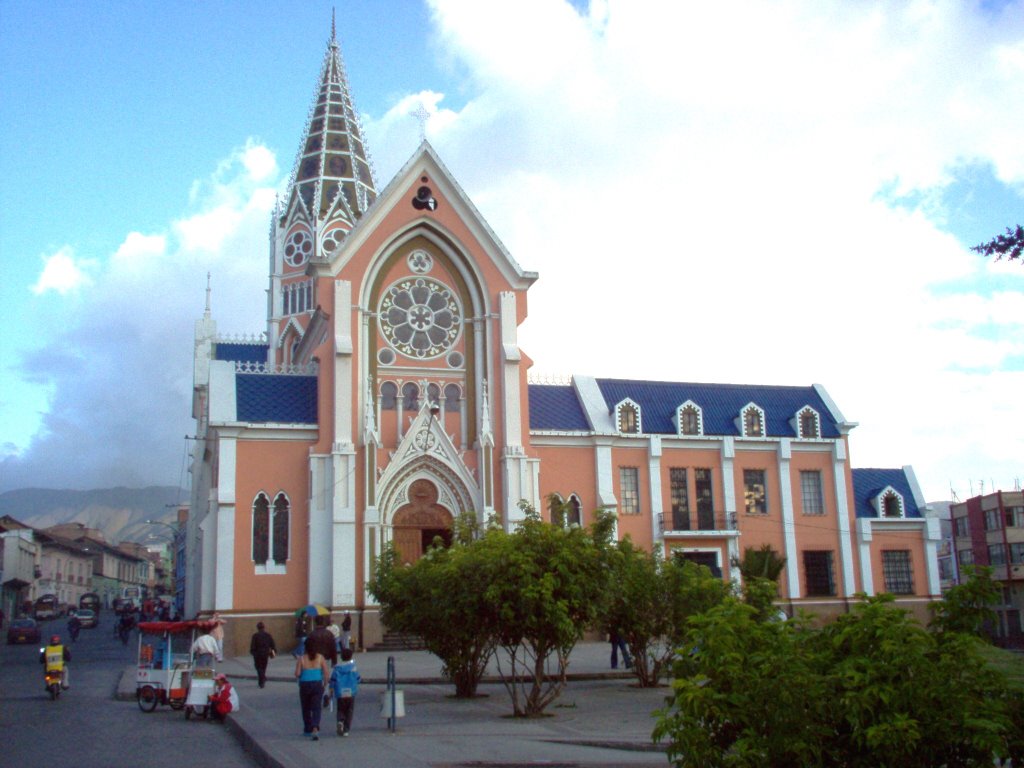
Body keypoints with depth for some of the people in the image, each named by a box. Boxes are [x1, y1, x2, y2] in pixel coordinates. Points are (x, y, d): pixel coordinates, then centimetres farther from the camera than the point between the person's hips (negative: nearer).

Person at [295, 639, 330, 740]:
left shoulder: (301, 659, -5)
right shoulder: (320, 658, -1)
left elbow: (297, 673, -9)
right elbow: (327, 673, -4)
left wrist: (298, 678, 13)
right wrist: (324, 683, 10)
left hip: (305, 685, 0)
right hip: (317, 685, 0)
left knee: (306, 709, 17)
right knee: (316, 709, 1)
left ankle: (308, 730, 28)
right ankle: (315, 729, -18)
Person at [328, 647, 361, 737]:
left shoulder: (337, 668, -3)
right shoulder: (353, 667, -4)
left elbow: (333, 681, -4)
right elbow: (358, 679, 1)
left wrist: (331, 692, 5)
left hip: (340, 694, 1)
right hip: (351, 693, -1)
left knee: (341, 710, 15)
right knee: (349, 711, 8)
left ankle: (340, 721, -14)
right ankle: (346, 730, 2)